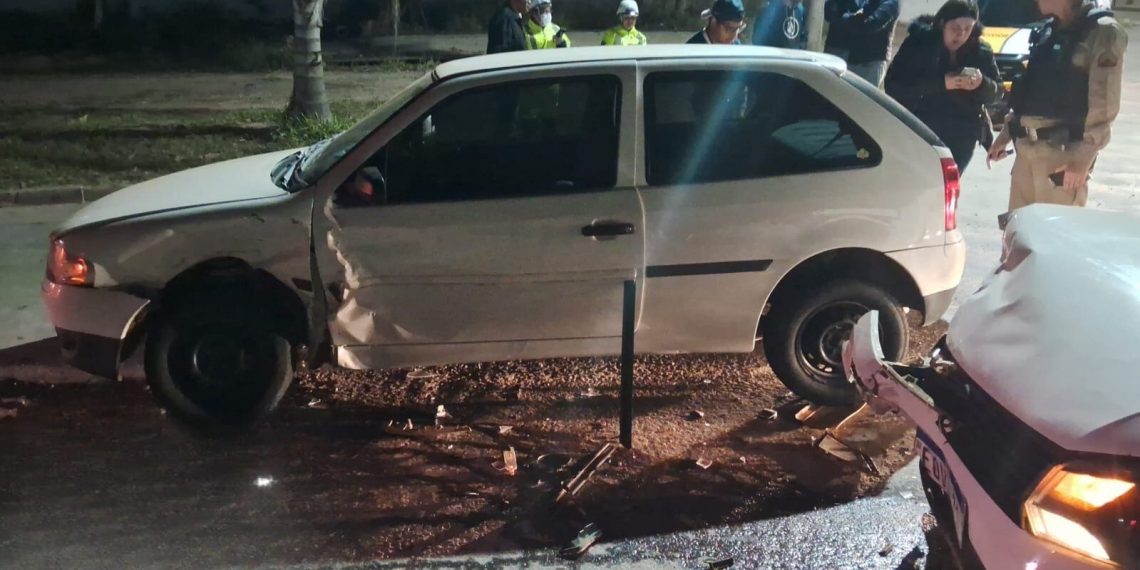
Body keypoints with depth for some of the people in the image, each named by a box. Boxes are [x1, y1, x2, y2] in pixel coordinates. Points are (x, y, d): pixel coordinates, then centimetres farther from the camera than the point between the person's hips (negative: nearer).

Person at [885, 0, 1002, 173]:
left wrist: (982, 84, -18)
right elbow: (894, 86, -16)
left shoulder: (980, 51, 3)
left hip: (961, 139, 3)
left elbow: (997, 92, 7)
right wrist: (941, 83, -26)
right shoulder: (918, 42, -7)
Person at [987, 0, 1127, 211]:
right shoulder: (1048, 30, 15)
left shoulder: (1102, 32, -8)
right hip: (1026, 149, 7)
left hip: (1063, 152, -7)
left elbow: (1103, 106, -14)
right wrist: (1005, 134, 19)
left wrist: (1083, 159, -20)